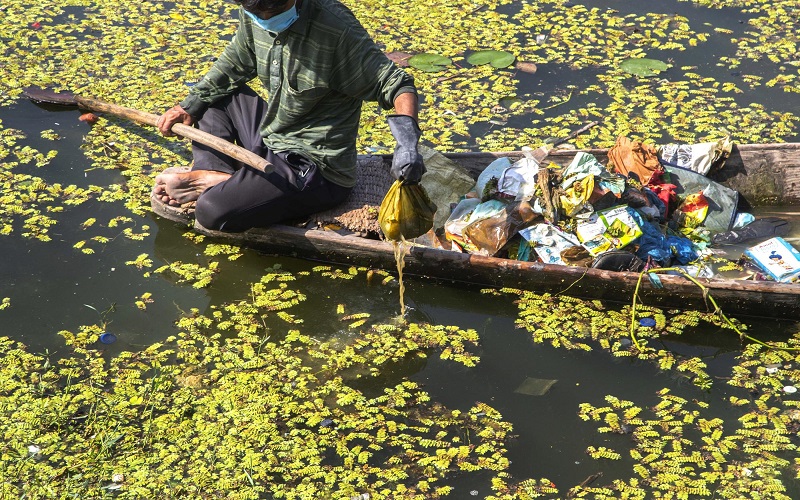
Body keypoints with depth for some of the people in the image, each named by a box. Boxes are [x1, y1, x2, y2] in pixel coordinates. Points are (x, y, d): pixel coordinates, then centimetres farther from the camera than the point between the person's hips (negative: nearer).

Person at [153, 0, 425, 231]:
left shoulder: (338, 32, -26)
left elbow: (395, 84, -22)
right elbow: (234, 63, 16)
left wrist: (407, 142, -39)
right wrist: (190, 105, 10)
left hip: (314, 169, -8)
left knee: (212, 211, -27)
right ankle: (211, 175, -3)